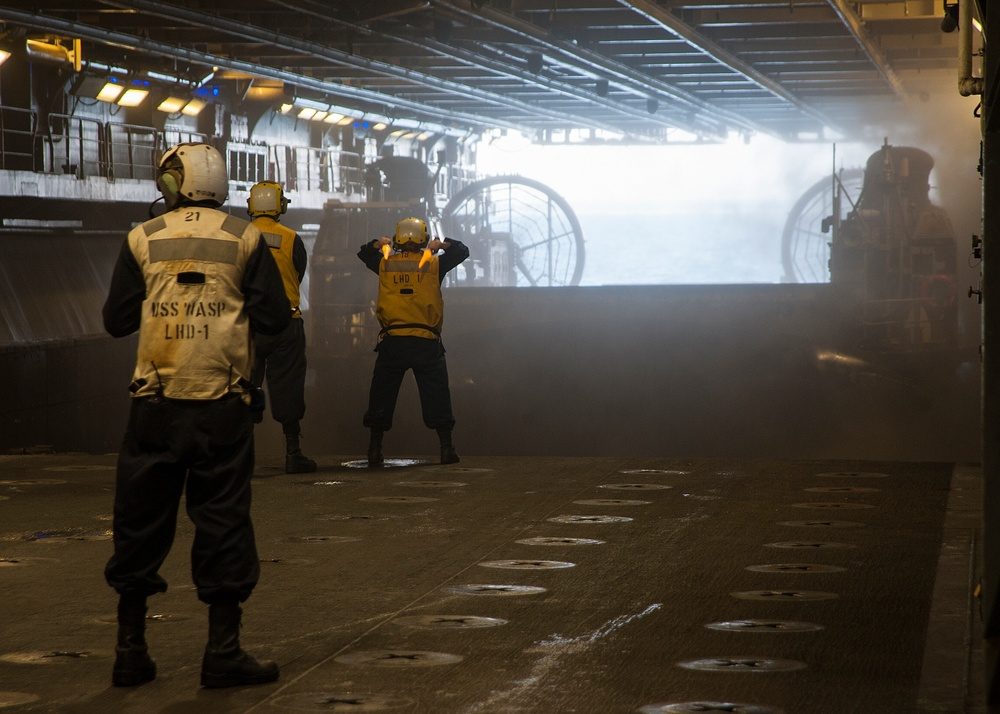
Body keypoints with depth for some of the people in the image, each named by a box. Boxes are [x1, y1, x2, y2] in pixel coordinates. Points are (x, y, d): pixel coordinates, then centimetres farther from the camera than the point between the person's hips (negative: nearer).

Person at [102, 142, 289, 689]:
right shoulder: (244, 239, 1)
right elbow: (274, 317, 0)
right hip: (220, 404, -1)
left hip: (155, 404, 1)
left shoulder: (142, 240, 2)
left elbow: (116, 320, 6)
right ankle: (223, 653, 5)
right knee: (223, 520, 4)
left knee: (141, 521, 9)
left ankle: (130, 650, 14)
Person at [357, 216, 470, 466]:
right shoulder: (433, 264, 2)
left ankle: (375, 450, 8)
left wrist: (379, 244, 35)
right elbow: (462, 251, 18)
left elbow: (363, 253, 26)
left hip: (392, 341, 1)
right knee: (436, 396, 6)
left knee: (382, 396, 9)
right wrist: (443, 244, 26)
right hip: (426, 342, -1)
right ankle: (447, 448, 4)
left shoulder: (385, 264, 5)